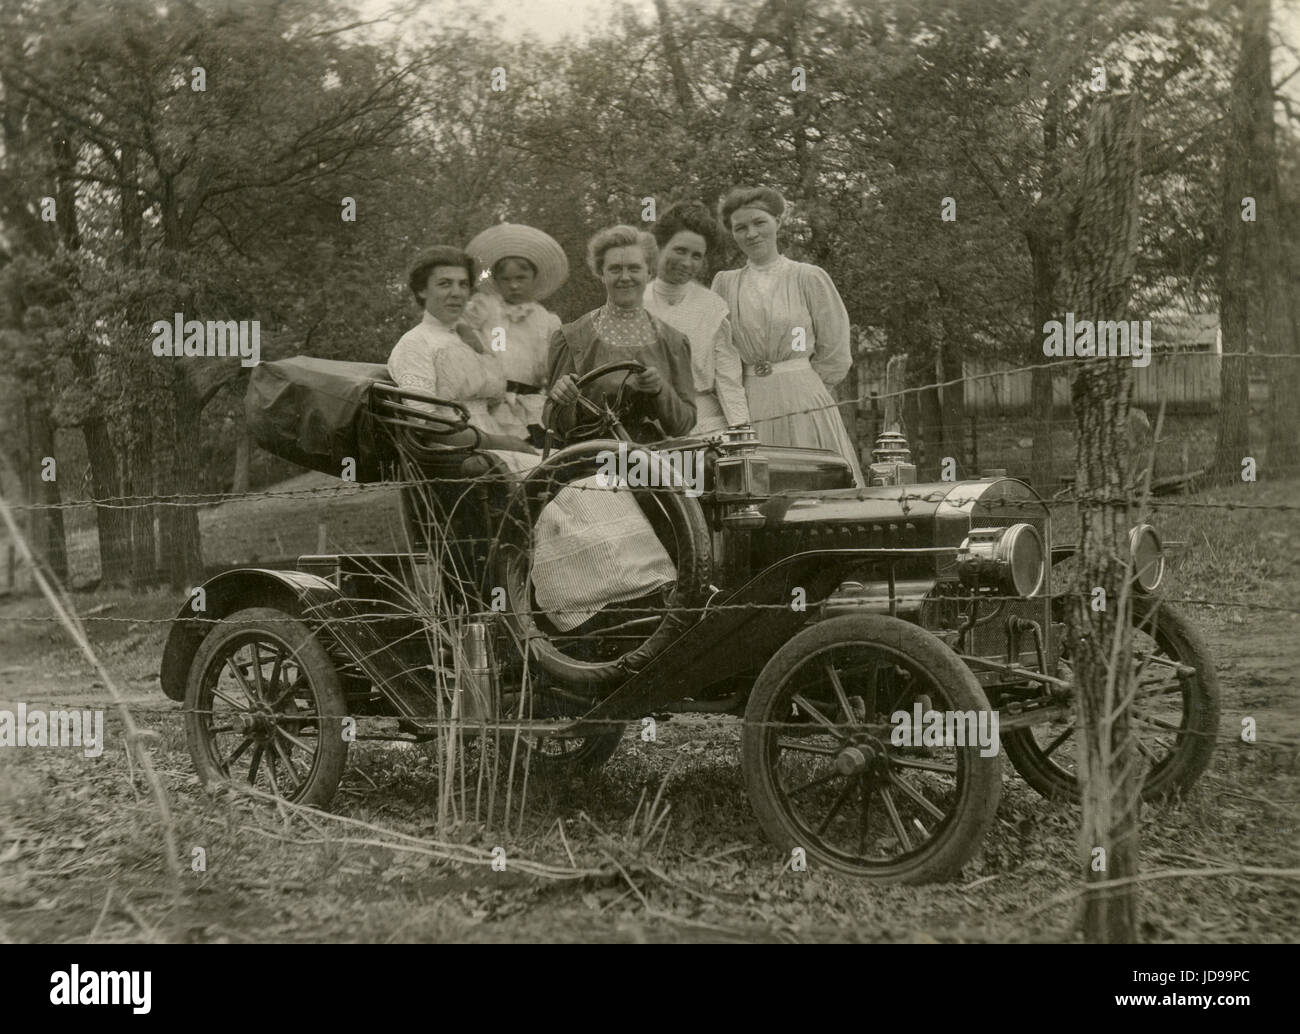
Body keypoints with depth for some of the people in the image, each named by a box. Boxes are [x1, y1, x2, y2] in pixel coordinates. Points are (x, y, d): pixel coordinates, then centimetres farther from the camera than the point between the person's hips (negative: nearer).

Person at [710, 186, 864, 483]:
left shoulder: (809, 278, 3)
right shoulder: (724, 283, 10)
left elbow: (835, 355, 4)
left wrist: (796, 384, 8)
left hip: (806, 406, -2)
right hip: (749, 414, 2)